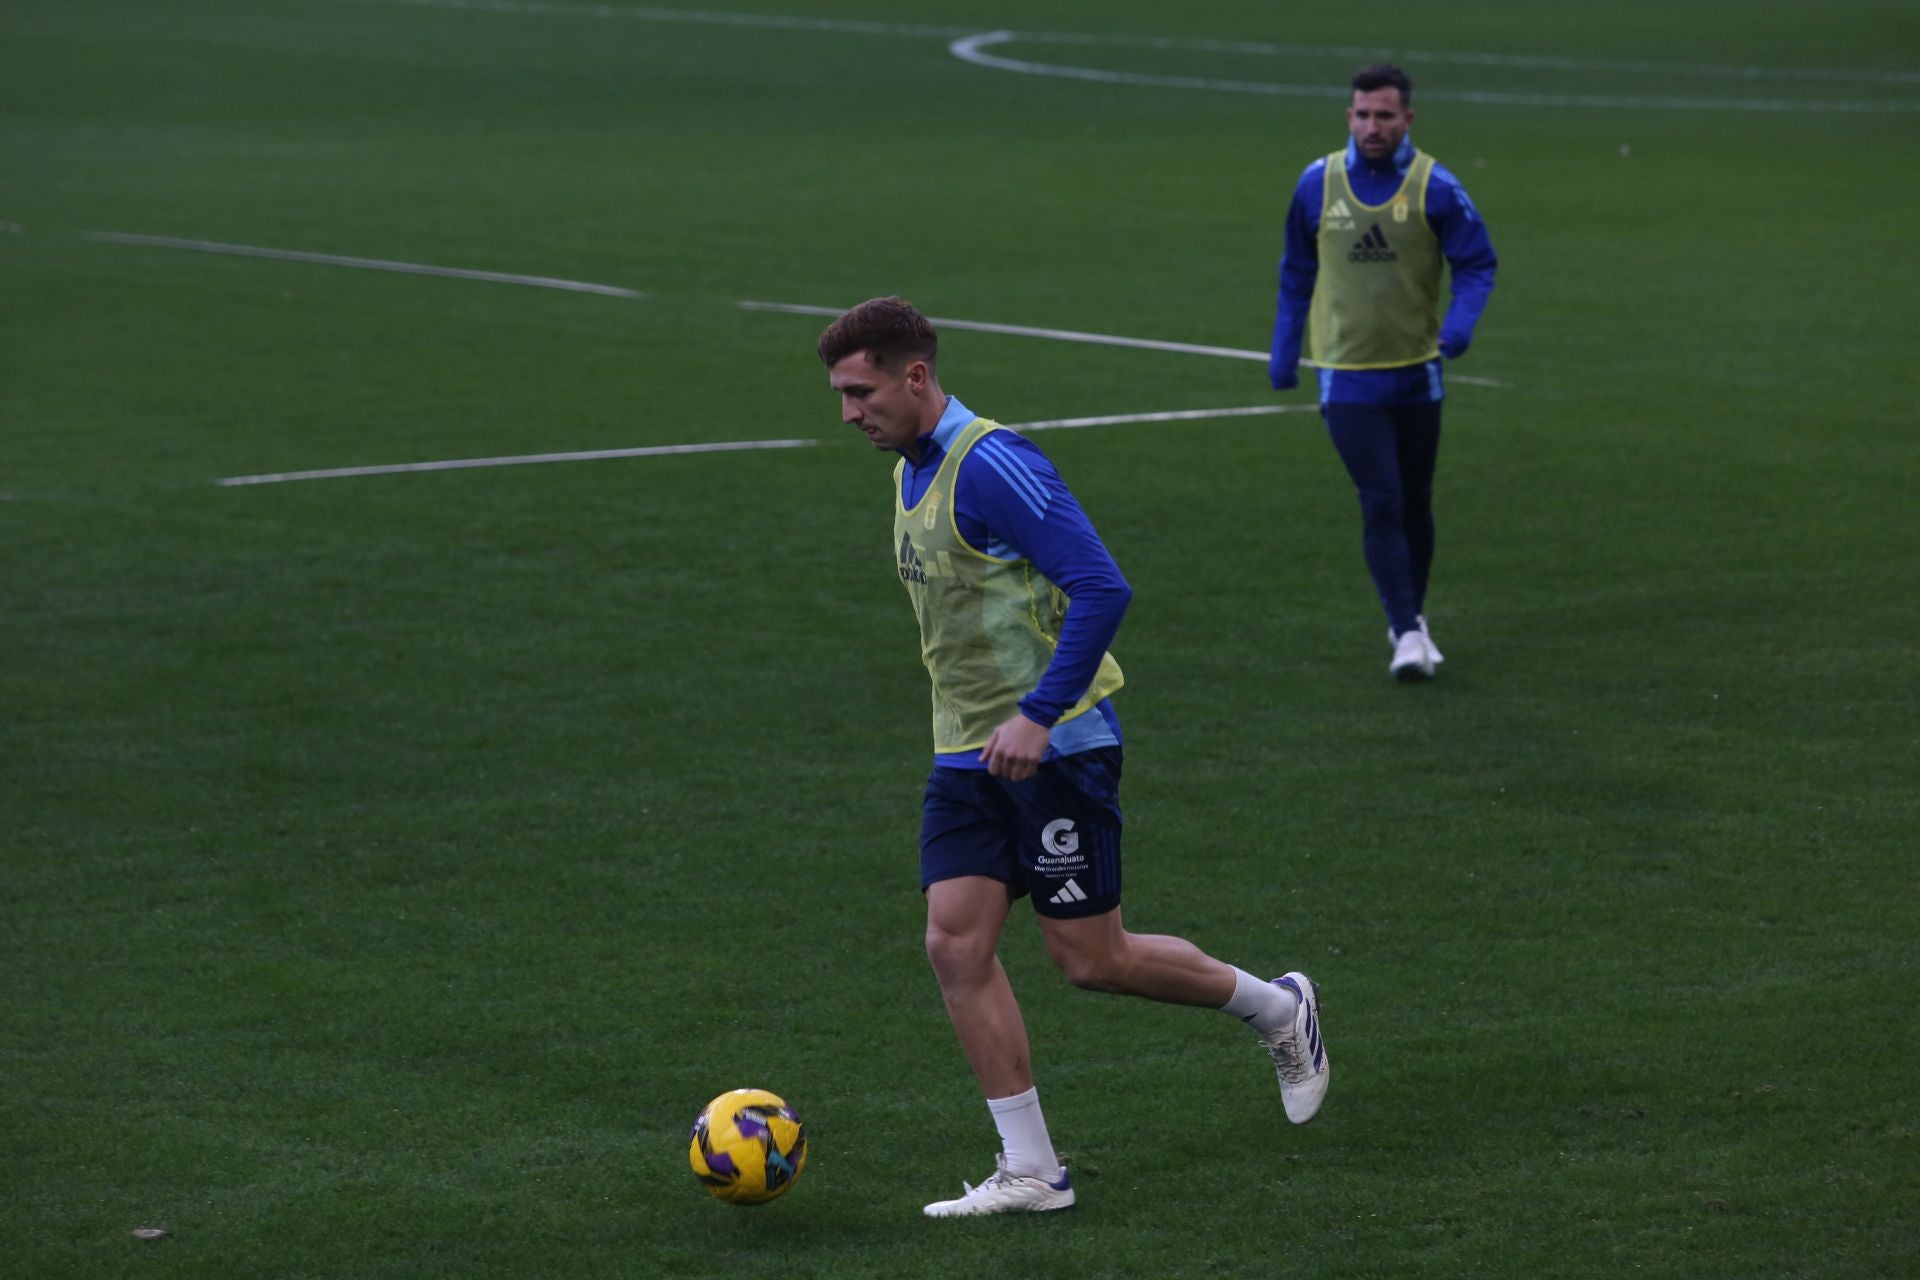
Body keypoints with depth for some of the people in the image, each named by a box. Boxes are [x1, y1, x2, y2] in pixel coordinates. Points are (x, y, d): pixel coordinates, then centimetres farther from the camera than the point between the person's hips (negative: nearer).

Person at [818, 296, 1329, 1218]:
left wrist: (1037, 714, -26)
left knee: (1090, 959, -1)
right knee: (956, 942, -4)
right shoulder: (911, 473, 11)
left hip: (1054, 747, -8)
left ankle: (1277, 1010, 23)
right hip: (966, 753, 9)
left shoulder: (990, 464, -19)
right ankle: (1029, 1171, 0)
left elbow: (1100, 588, -24)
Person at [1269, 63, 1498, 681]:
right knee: (1381, 504, -12)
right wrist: (1284, 352, 12)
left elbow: (1477, 263, -2)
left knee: (1414, 505, 13)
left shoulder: (1434, 187, -7)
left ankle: (1411, 618, 32)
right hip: (1347, 376, -1)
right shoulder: (1318, 183, -2)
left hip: (1416, 374, 1)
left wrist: (1460, 323, -20)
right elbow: (1297, 271, 11)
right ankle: (1407, 633, -12)